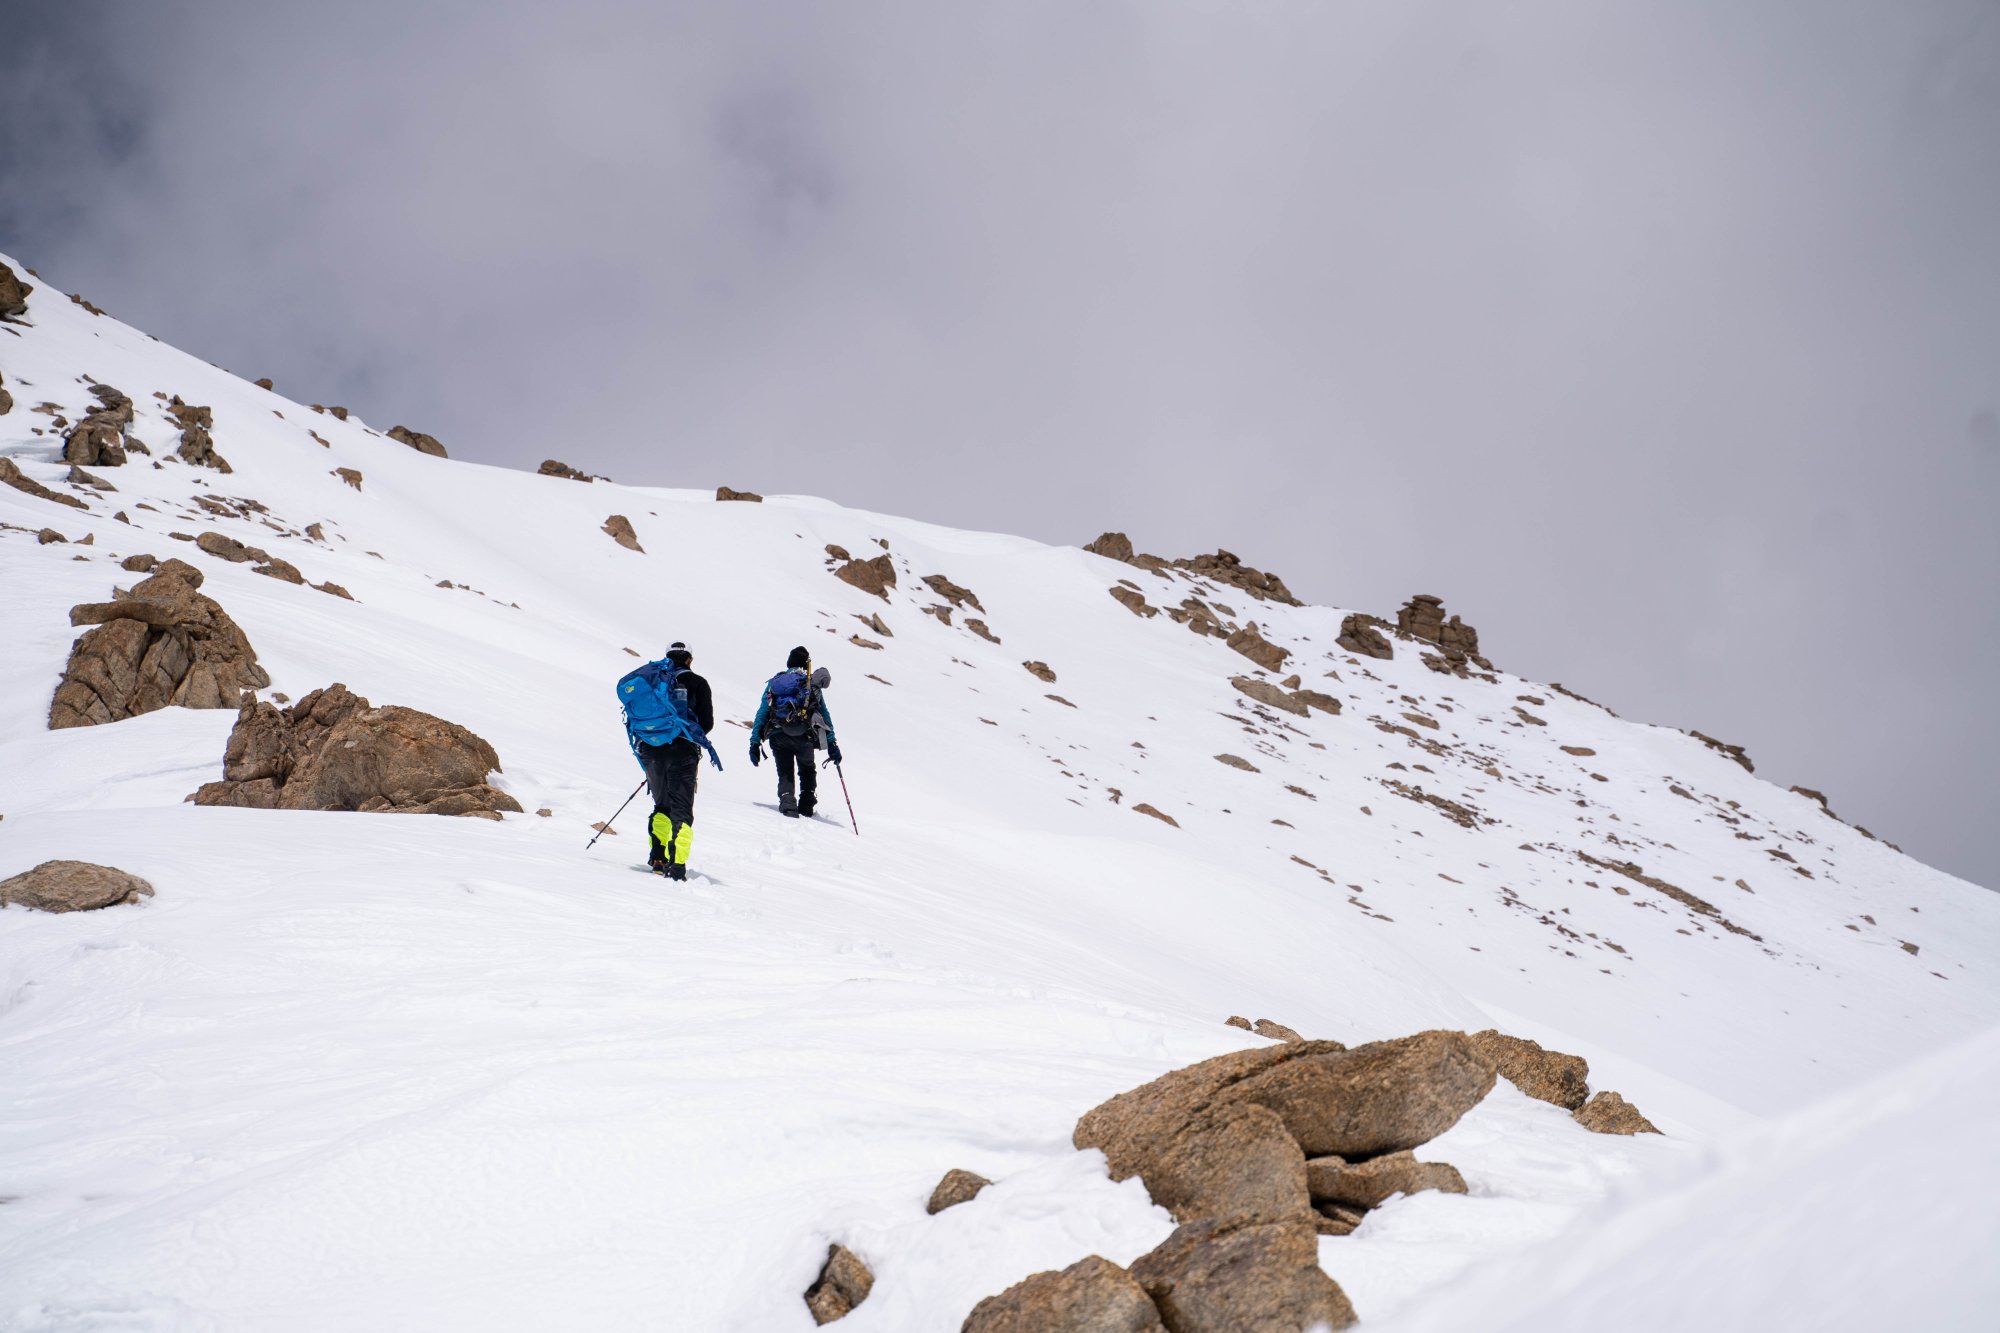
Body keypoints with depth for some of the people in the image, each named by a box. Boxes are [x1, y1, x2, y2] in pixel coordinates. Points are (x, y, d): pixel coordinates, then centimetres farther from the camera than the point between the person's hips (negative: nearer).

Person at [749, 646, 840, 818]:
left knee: (785, 773, 11)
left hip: (778, 737, 1)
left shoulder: (774, 682, 17)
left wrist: (755, 742, 10)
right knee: (807, 771, 23)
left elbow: (762, 713, 11)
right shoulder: (812, 683, 13)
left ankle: (787, 802, -13)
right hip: (804, 736, -1)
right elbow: (824, 715, 9)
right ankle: (806, 806, 13)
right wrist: (832, 744, 10)